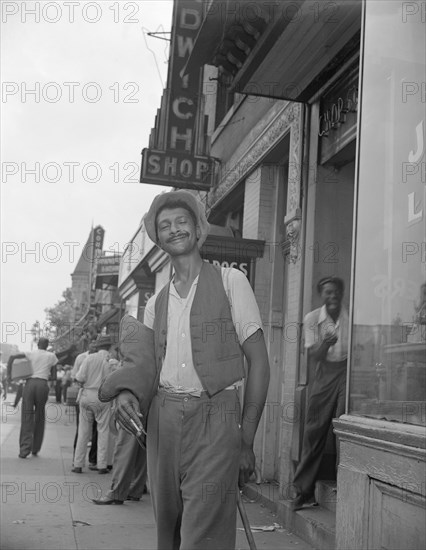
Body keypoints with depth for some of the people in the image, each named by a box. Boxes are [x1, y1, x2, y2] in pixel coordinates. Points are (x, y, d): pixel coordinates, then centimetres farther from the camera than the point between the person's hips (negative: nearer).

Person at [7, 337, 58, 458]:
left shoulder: (31, 353, 10)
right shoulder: (52, 356, 13)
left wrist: (9, 374, 5)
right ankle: (35, 449, 14)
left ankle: (25, 449, -9)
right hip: (43, 385, 0)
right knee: (39, 417, 12)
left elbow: (12, 357, 0)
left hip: (30, 383, 0)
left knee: (27, 417, 1)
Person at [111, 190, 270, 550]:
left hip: (215, 416, -4)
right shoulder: (156, 304, 17)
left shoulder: (230, 282, 3)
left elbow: (258, 362, 0)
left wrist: (247, 442, -5)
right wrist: (126, 392, -6)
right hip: (162, 419, 5)